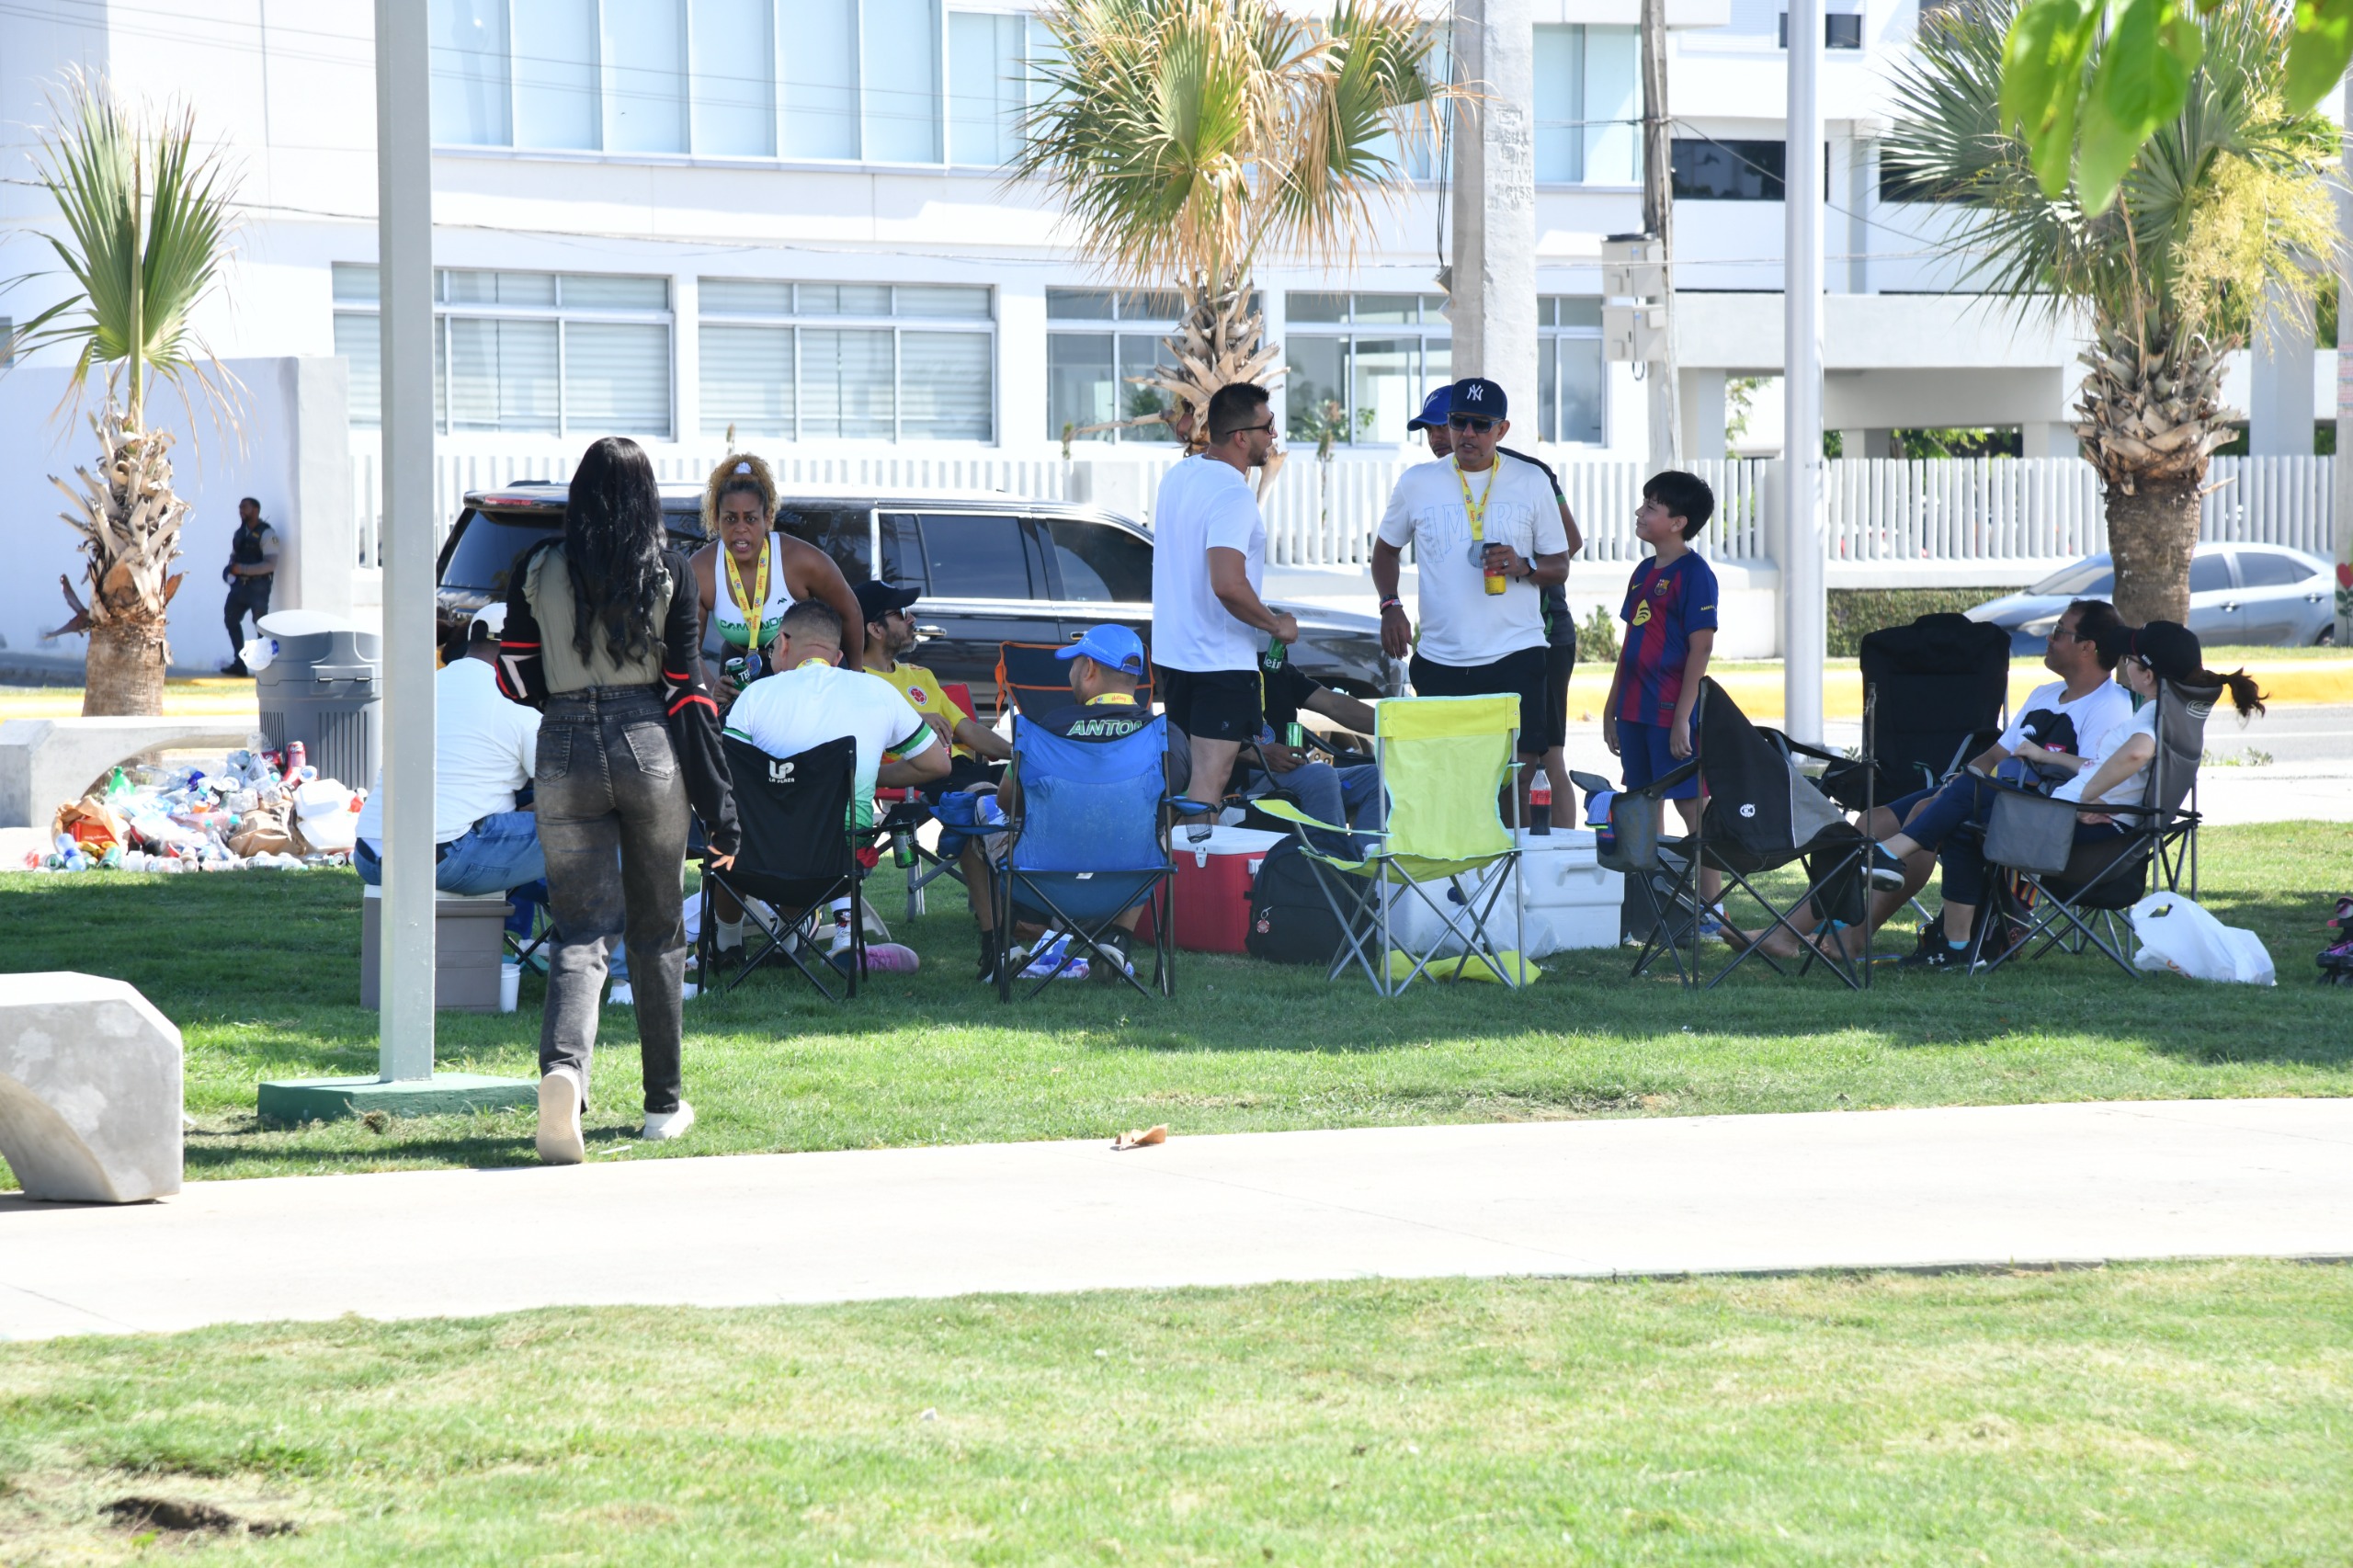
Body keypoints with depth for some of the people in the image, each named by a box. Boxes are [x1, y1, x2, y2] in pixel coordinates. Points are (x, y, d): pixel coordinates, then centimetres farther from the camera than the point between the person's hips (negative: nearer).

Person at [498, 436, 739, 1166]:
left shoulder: (538, 569, 1)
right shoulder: (669, 570, -2)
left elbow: (515, 680, 5)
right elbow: (686, 687, -3)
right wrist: (717, 801, 0)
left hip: (566, 752, 0)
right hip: (650, 750, 0)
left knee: (580, 931, 0)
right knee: (657, 931, 14)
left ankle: (563, 1065, -28)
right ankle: (664, 1103, 21)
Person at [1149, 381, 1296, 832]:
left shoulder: (1179, 474, 8)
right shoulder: (1232, 495, -21)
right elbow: (1228, 584, -30)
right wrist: (1276, 625, -16)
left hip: (1171, 653, 9)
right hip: (1220, 660, -9)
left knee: (1182, 775, 17)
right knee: (1208, 782, -7)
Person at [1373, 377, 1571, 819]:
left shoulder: (1531, 482, 6)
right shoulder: (1417, 482, 8)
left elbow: (1560, 567, 10)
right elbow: (1386, 550, 21)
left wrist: (1524, 566, -12)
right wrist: (1390, 606, 3)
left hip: (1515, 654, -2)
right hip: (1438, 660, 2)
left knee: (1515, 777, -9)